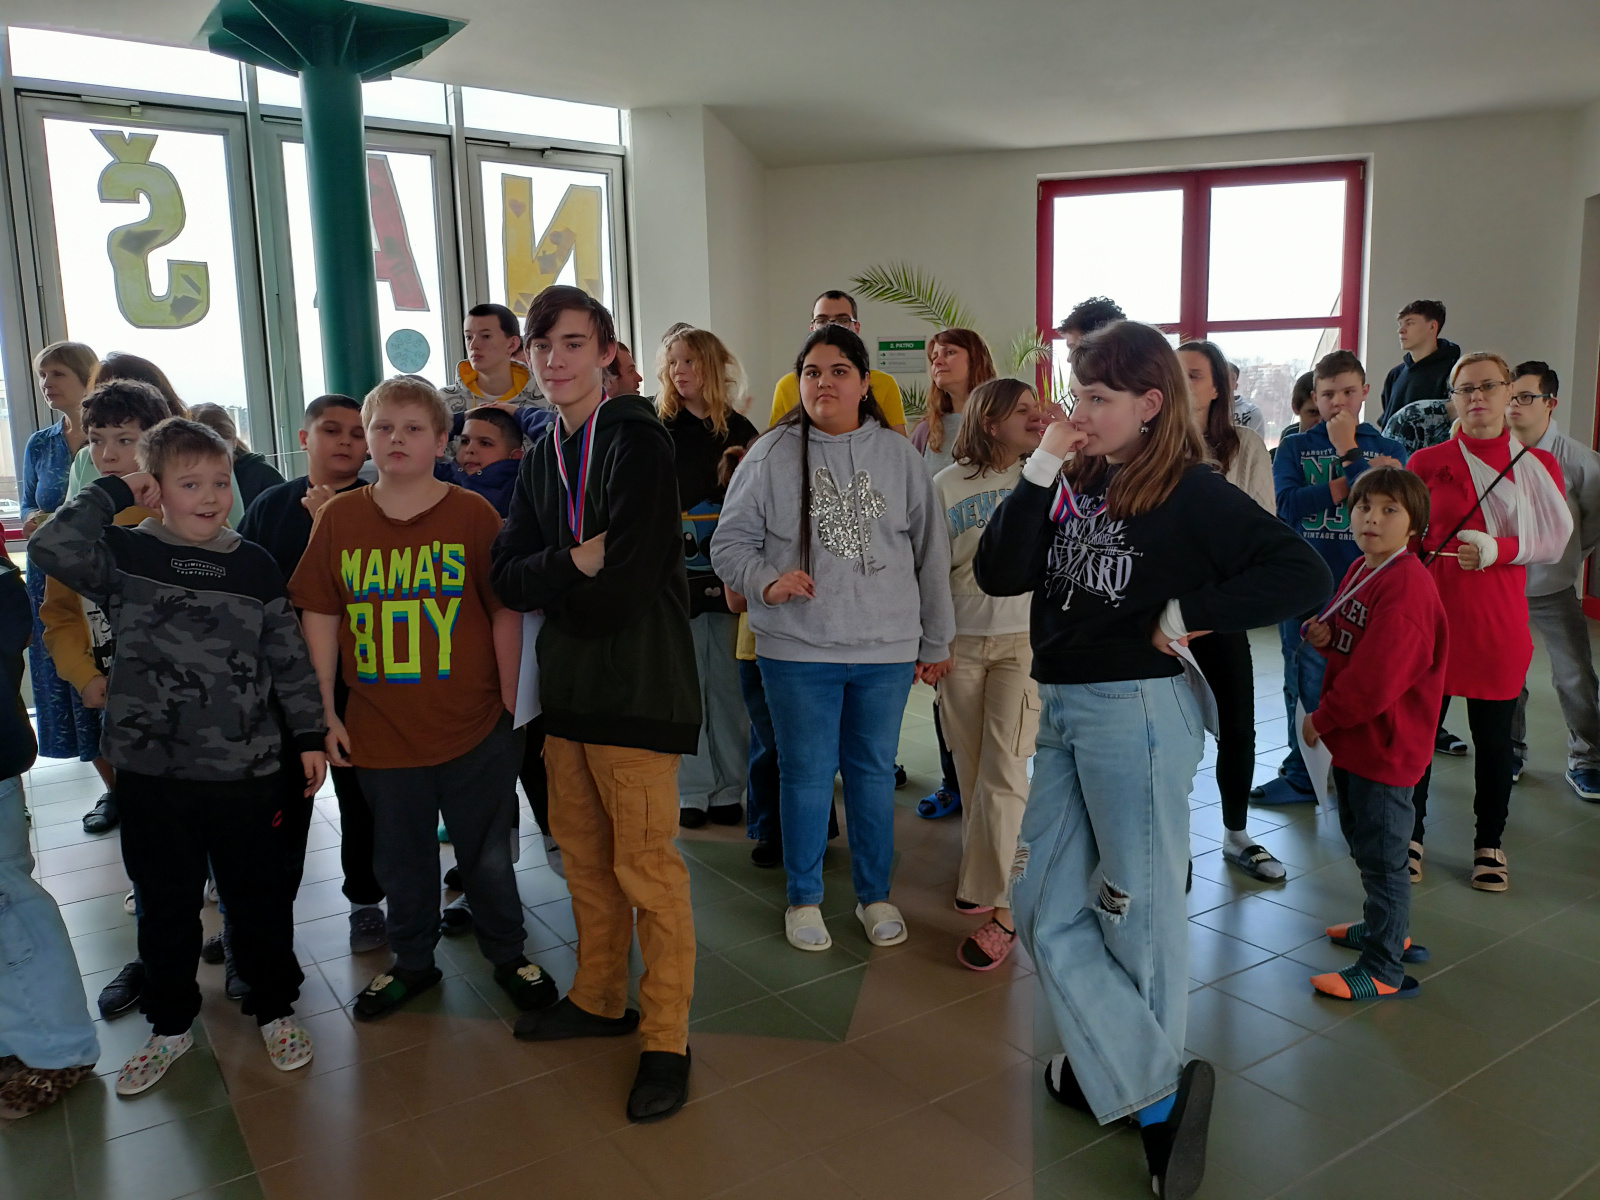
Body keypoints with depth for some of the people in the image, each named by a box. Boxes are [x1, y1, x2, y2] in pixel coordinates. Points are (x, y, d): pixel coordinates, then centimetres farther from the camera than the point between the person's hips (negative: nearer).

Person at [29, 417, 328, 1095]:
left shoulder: (253, 565, 1)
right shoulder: (125, 556, -3)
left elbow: (289, 656, 4)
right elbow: (50, 548, -22)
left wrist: (309, 737, 3)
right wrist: (112, 493, -11)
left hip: (247, 768, 0)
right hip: (151, 768, 0)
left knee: (258, 897, 12)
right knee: (165, 904, 15)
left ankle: (274, 1008, 33)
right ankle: (170, 1024, 35)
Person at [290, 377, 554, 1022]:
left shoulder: (473, 514, -6)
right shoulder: (338, 517, 1)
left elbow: (505, 613, -5)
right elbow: (320, 617, 5)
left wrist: (512, 703, -6)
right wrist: (327, 711, 3)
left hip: (474, 728, -2)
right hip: (379, 732, 2)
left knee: (486, 854, 12)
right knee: (400, 858, 17)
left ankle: (508, 955, 33)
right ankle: (412, 963, 38)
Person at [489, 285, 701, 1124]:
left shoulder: (638, 442, -13)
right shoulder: (543, 458, 12)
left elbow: (625, 587, -21)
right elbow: (507, 576, 3)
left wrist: (552, 586, -4)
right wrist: (575, 565, -15)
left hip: (637, 687, -8)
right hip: (567, 685, 8)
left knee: (646, 868, -1)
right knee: (583, 855, 18)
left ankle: (665, 1039, 15)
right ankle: (599, 999, 36)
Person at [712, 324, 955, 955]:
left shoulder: (900, 458, 5)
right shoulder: (771, 455, -2)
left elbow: (931, 554, 9)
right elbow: (730, 542, 1)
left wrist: (936, 642, 10)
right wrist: (766, 582, -20)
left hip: (887, 649, 2)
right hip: (797, 649, -2)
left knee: (874, 772, 13)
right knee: (806, 775, 7)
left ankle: (875, 894, 32)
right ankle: (804, 898, 27)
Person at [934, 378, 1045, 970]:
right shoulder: (947, 485, 3)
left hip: (1023, 638, -2)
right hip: (961, 641, 2)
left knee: (1002, 772, -9)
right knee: (971, 770, 11)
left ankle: (997, 909, -1)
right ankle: (982, 874, 32)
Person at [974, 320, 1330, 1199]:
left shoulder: (1190, 493, -10)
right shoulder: (1070, 482, 6)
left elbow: (1302, 575, -17)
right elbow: (999, 575, -3)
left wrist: (1188, 615, -16)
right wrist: (1039, 474, -8)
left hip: (1137, 710, -7)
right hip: (1059, 709, 7)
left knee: (1139, 913, 8)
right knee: (1046, 909, 11)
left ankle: (1146, 1086, 28)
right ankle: (1150, 1092, 24)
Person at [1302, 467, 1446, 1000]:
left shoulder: (1406, 588, -24)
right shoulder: (1360, 570, 7)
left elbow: (1374, 681, -27)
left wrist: (1321, 718, -15)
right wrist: (1323, 633, -2)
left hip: (1386, 746, -10)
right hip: (1353, 739, 10)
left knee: (1382, 856, 1)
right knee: (1362, 842, 24)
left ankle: (1383, 971, 14)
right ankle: (1386, 929, 44)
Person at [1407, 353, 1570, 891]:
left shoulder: (1537, 466, 5)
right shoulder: (1427, 462, 3)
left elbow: (1552, 541, 2)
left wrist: (1495, 549, -16)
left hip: (1498, 623, 1)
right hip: (1431, 615, 0)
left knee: (1494, 736, 8)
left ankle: (1489, 844, 25)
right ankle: (1410, 836, 20)